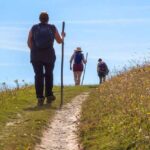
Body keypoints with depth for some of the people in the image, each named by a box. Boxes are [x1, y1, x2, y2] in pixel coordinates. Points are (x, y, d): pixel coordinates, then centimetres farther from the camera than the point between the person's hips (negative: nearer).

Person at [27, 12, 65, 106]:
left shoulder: (34, 28, 2)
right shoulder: (52, 28, 2)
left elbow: (29, 42, -2)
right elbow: (59, 41, 9)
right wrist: (63, 36, 31)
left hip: (36, 55, 0)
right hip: (49, 55, 0)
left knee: (39, 76, 1)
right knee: (49, 75, 17)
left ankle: (40, 98, -8)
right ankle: (49, 95, 14)